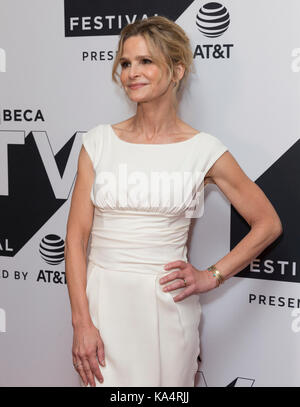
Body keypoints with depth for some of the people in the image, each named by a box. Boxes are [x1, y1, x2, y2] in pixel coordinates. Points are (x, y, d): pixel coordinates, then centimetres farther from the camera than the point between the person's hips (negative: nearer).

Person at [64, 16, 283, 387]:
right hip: (102, 300, 1)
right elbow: (77, 235, -1)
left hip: (167, 303, -1)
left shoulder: (203, 150, -3)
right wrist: (81, 322, -8)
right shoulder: (99, 141, 2)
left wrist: (212, 276, -1)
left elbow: (268, 224, 4)